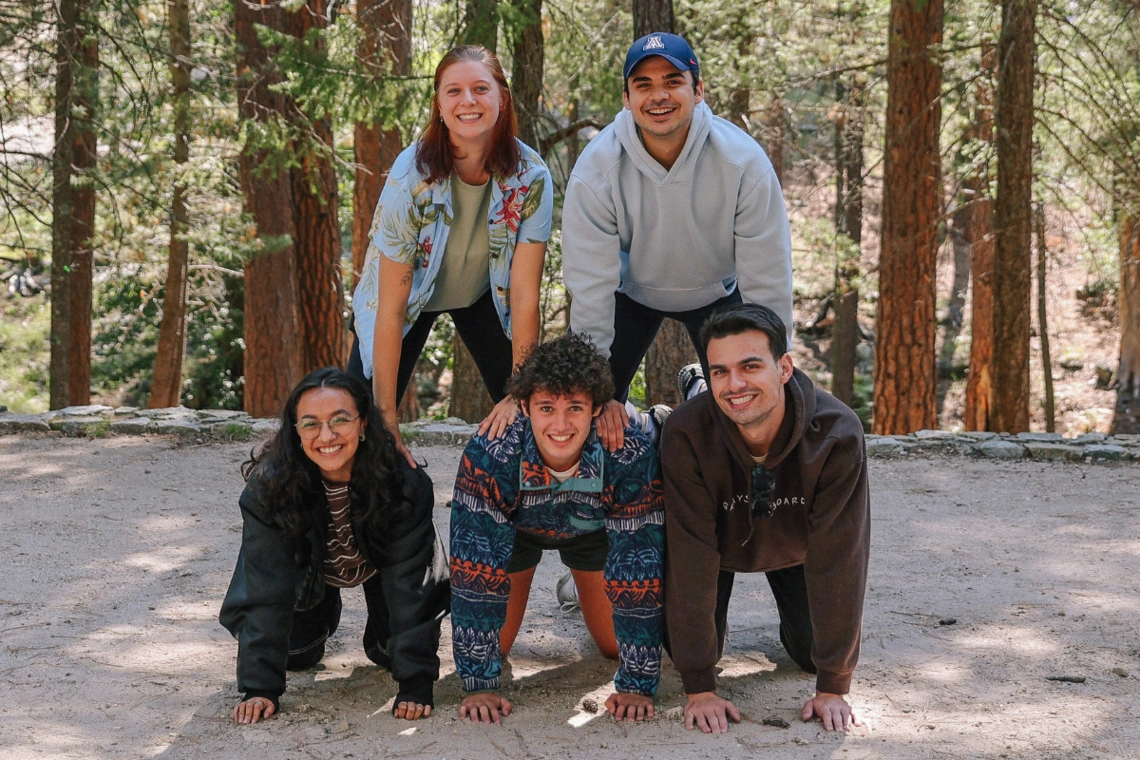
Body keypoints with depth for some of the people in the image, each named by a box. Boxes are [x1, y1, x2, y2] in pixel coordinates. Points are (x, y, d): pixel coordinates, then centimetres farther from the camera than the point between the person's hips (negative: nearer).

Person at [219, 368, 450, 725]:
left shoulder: (404, 482, -38)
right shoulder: (269, 487, -36)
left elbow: (408, 584, -34)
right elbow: (266, 589, -32)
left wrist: (416, 685, -37)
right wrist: (260, 688, -36)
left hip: (380, 563, 0)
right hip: (310, 570, 1)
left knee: (389, 652, -10)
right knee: (295, 652, -5)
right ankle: (325, 615, 29)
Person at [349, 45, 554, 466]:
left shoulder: (530, 177, -26)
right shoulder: (411, 175, -32)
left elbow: (525, 296, -21)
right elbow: (391, 309, -29)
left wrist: (520, 395, -24)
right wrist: (387, 422, -30)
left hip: (483, 292, 2)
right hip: (410, 292, -2)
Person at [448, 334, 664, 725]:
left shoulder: (631, 459, -40)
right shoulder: (488, 457, -41)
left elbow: (639, 571, -33)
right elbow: (475, 571, -37)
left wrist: (638, 686, -32)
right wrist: (479, 685, -38)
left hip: (594, 527, 1)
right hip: (516, 527, -1)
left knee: (617, 646, 0)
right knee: (493, 646, -5)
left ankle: (585, 585, 32)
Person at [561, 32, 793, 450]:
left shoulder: (744, 161, -29)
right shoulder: (596, 168, -28)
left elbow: (766, 281, -23)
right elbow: (590, 283, -25)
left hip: (718, 291, 0)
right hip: (631, 290, 0)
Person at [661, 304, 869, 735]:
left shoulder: (837, 434, -38)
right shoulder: (686, 435, -38)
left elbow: (837, 557, -34)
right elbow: (691, 556, -34)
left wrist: (833, 686, -31)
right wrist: (699, 686, -34)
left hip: (794, 547, 1)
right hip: (720, 543, 0)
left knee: (813, 653, -3)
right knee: (685, 651, -7)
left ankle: (792, 620, 31)